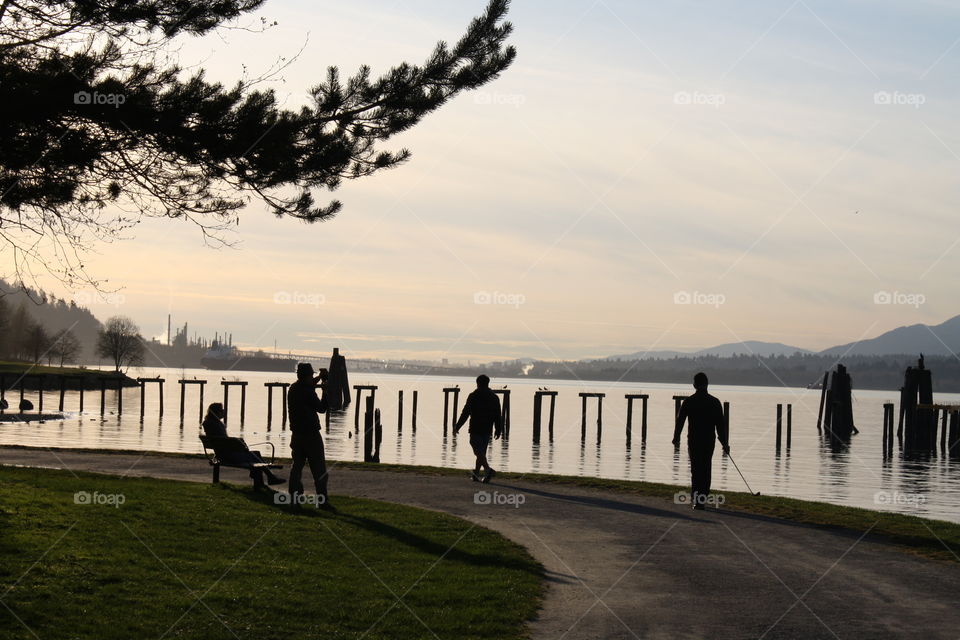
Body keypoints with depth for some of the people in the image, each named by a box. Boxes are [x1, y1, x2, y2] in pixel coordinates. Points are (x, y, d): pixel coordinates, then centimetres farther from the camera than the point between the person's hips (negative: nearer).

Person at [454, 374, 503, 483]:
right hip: (487, 430, 5)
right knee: (482, 452, 13)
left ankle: (488, 469, -29)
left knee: (479, 452, -9)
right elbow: (498, 416, 9)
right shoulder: (494, 397, 9)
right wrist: (498, 430, 15)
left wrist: (457, 427, -2)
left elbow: (465, 413, -8)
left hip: (475, 429, -5)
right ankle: (476, 474, 20)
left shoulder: (473, 396, -6)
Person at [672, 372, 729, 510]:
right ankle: (702, 500, 9)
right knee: (706, 470, 10)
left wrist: (676, 438, 15)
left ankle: (696, 498, -7)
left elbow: (680, 421, 2)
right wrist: (724, 443, 5)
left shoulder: (688, 402, -4)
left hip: (693, 440, -1)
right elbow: (721, 425, 0)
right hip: (709, 441, 1)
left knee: (696, 470, 6)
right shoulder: (715, 402, -1)